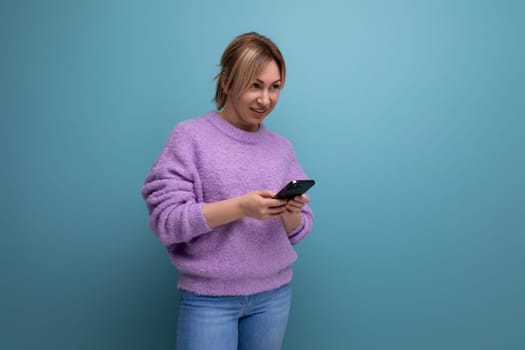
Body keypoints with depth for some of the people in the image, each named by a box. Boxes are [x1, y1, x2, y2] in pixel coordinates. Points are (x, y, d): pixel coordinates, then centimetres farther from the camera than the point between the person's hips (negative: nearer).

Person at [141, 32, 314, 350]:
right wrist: (240, 207, -25)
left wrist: (291, 213, -15)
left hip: (274, 294, 4)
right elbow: (166, 219, -15)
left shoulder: (282, 148, 4)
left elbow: (297, 232, 7)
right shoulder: (191, 136, -8)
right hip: (208, 298, -4)